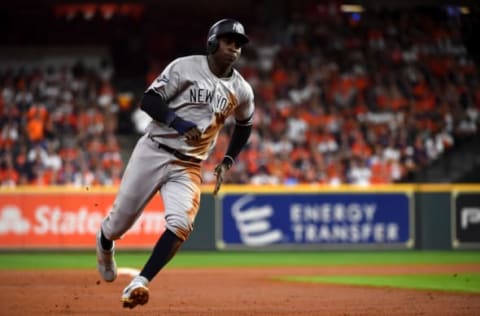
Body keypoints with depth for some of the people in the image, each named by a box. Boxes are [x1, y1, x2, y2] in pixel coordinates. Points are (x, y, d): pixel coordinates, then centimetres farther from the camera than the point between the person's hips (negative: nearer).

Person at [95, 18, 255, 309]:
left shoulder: (242, 90, 7)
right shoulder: (185, 67, -5)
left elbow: (244, 125, 26)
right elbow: (148, 101, -10)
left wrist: (228, 162, 14)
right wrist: (178, 122, -25)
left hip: (188, 167, 2)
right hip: (153, 153, -2)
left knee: (181, 225, -24)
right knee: (120, 222, 4)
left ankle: (139, 283, -23)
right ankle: (105, 245, 41)